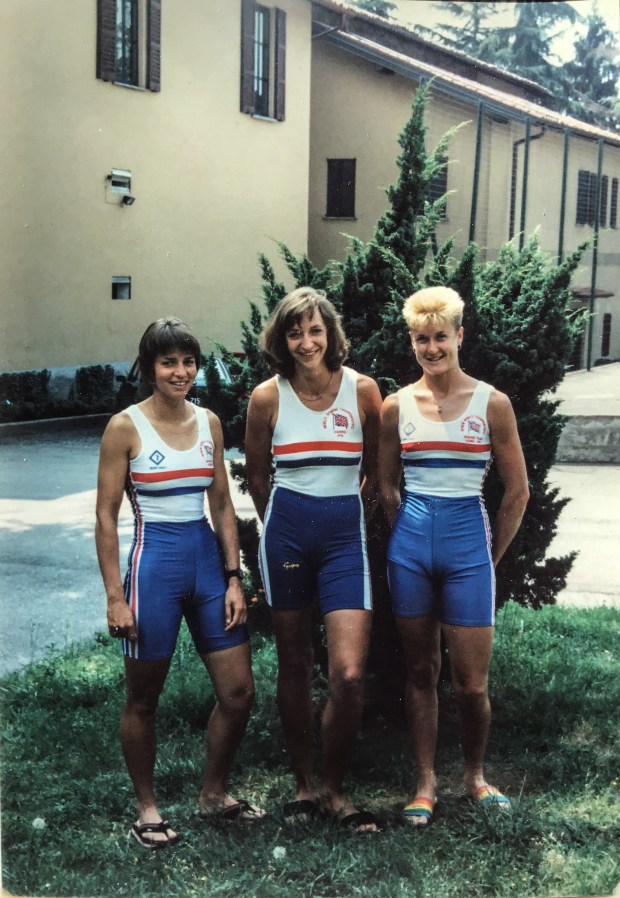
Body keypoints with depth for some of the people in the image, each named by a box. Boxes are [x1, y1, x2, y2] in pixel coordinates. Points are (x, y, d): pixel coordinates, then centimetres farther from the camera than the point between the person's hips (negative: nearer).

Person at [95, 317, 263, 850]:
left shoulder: (208, 422, 7)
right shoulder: (126, 427, -7)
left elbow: (222, 505, 10)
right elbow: (106, 516, -7)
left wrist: (233, 578, 3)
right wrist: (115, 597, -11)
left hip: (209, 558, 5)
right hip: (155, 561, -5)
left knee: (239, 691, 6)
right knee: (143, 700, 8)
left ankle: (215, 794, 27)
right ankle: (147, 808, 27)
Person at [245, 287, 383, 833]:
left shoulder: (362, 390, -2)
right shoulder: (268, 397, -2)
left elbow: (377, 471, 9)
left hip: (345, 533, 0)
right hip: (287, 533, 1)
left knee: (350, 673, -9)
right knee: (295, 669, 10)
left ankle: (335, 790, 11)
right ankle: (305, 786, 26)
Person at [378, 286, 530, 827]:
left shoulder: (492, 404, -3)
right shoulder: (397, 407, 3)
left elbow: (517, 491, 2)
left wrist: (491, 558, 5)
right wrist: (408, 538, 9)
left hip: (468, 544, -2)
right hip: (411, 544, 2)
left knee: (472, 682, 1)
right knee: (421, 671, 10)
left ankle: (475, 775, 26)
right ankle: (426, 783, 22)